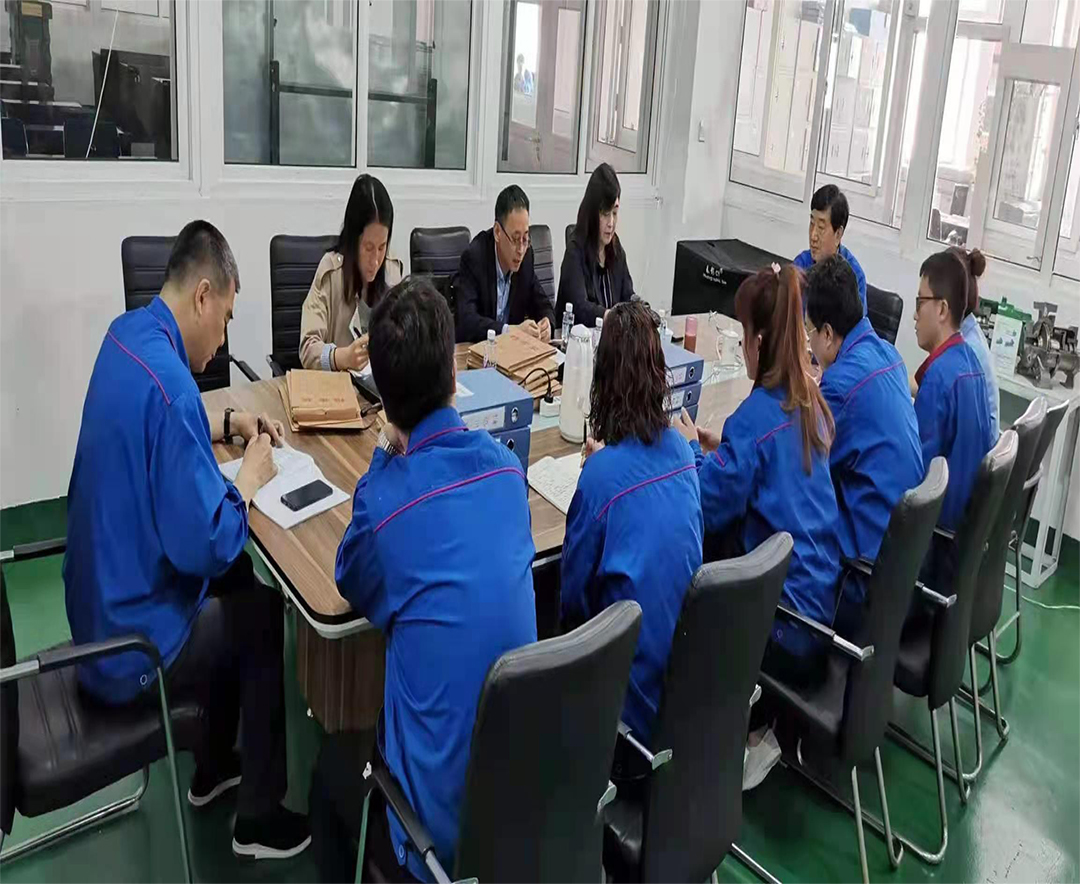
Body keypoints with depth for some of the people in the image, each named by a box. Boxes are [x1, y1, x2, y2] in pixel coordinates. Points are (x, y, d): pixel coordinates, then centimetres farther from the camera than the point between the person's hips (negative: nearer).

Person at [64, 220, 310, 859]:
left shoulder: (129, 332, -1)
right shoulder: (169, 385, -30)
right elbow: (205, 544, -30)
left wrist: (229, 423, 10)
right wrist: (249, 476, -14)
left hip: (105, 601, 9)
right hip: (133, 644, -9)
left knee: (239, 580, 24)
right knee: (271, 617, 9)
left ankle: (213, 768, 39)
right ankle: (260, 818, 24)